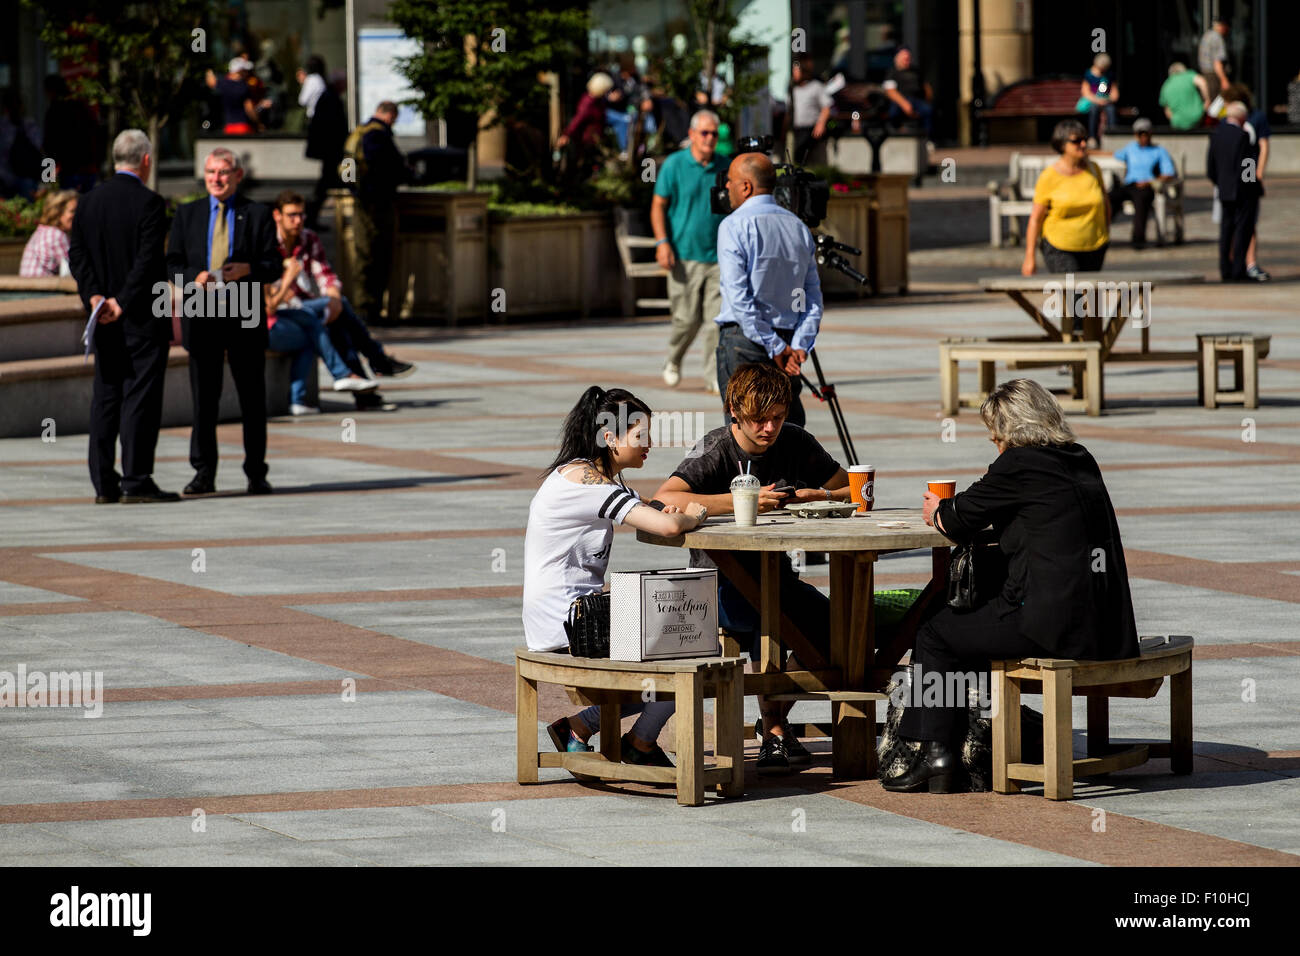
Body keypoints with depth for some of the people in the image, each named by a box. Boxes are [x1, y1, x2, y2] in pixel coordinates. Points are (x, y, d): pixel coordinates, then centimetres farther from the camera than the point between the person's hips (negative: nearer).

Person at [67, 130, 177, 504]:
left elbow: (76, 253, 4)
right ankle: (136, 480, -7)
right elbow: (148, 261, -18)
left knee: (105, 396, 9)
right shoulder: (149, 202, -11)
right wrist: (123, 304, -13)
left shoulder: (89, 201, 8)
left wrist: (95, 296, -3)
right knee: (141, 395, -4)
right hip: (144, 318, -6)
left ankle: (103, 483, 9)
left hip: (104, 318, 6)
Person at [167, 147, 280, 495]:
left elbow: (274, 266, 2)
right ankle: (204, 473, 7)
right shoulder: (187, 214, 11)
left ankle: (256, 473, 11)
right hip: (202, 316, 1)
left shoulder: (258, 215, 6)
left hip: (245, 315, -1)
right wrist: (194, 277, -12)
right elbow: (173, 263, 9)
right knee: (203, 398, 1)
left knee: (252, 398, 3)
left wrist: (247, 269, -17)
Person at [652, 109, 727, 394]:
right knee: (687, 319, -1)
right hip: (684, 255, -2)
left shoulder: (724, 167, 9)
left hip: (718, 256, 2)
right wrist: (662, 242, -11)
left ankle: (715, 377, -1)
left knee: (717, 319, -6)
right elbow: (658, 205, 0)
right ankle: (673, 361, 27)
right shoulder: (674, 165, 0)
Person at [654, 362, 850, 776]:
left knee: (832, 626, -21)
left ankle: (778, 716, 4)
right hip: (720, 582, -5)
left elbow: (851, 491, 9)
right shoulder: (715, 451, -13)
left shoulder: (795, 443, 2)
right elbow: (665, 499, -31)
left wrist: (817, 496, -13)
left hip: (776, 575, 5)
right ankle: (774, 734, -22)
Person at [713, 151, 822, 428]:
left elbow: (738, 296, -14)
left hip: (742, 336, -5)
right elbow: (813, 297, 7)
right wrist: (799, 345, -1)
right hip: (788, 336, 5)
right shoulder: (798, 227, 12)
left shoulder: (734, 226, -7)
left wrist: (774, 347, -12)